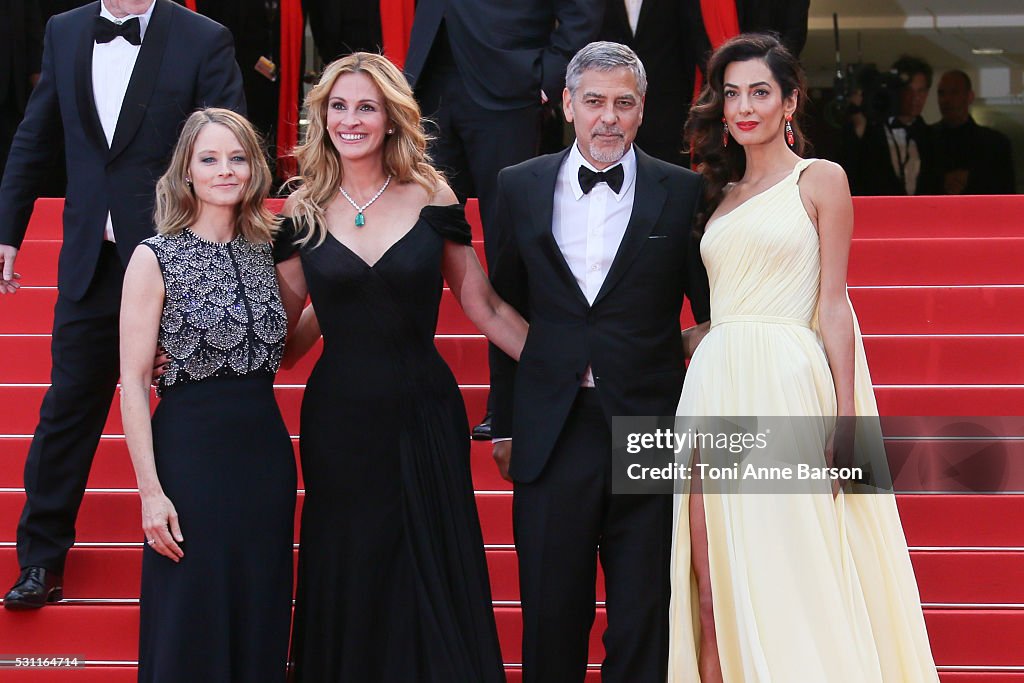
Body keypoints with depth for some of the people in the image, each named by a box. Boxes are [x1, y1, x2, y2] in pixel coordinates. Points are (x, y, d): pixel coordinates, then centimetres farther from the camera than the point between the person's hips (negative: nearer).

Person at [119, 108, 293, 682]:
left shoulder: (266, 252, 8)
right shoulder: (156, 258, -6)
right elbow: (133, 382, -9)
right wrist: (150, 490, -14)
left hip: (267, 446, 5)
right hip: (189, 446, -5)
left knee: (261, 617, 11)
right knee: (191, 629, 2)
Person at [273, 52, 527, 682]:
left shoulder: (431, 198, -2)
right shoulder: (304, 212, 2)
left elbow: (484, 307, 3)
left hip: (425, 417, -1)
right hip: (339, 419, 1)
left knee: (434, 583, 3)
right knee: (349, 587, 8)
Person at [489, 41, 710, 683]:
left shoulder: (684, 192, 0)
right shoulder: (520, 188, 5)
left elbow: (711, 311, 4)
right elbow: (505, 311, 11)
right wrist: (505, 425, 10)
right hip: (550, 432, 1)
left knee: (643, 616, 7)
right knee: (550, 613, 8)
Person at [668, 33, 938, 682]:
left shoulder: (820, 179, 4)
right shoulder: (724, 194, 19)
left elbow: (833, 304, -2)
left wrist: (843, 416, -9)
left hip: (784, 383, -5)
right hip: (715, 385, 5)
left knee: (784, 568, -7)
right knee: (713, 574, 0)